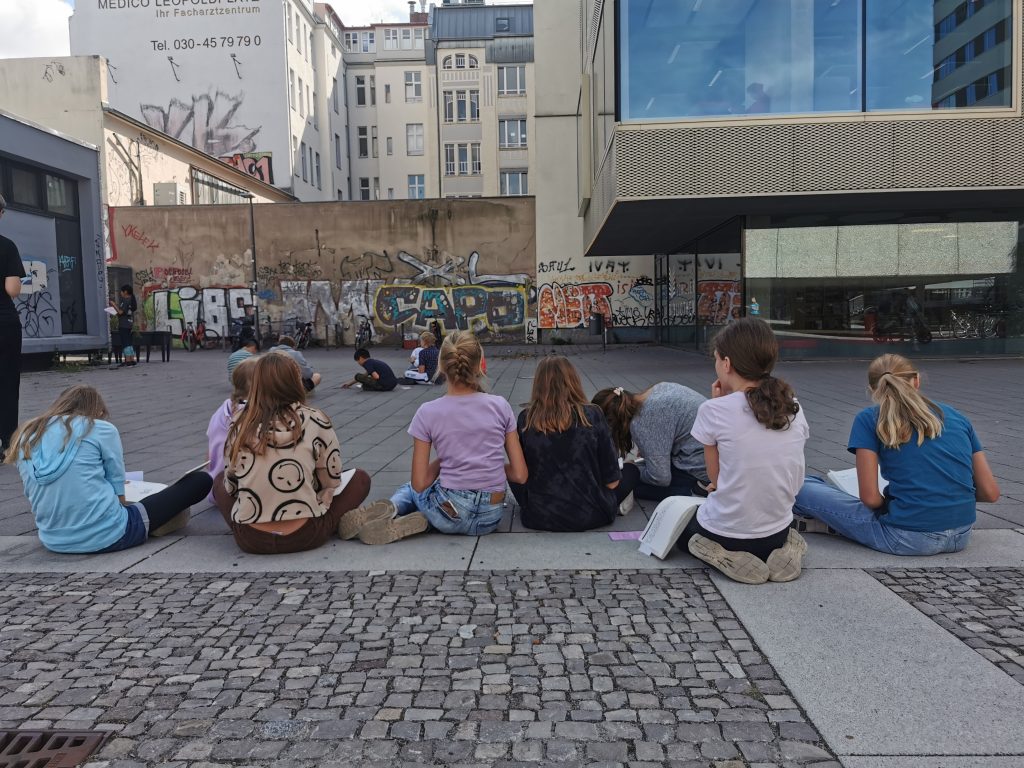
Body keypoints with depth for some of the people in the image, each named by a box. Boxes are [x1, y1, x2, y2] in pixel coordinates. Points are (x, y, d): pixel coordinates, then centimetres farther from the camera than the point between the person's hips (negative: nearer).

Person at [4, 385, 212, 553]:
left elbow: (34, 494, 16)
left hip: (54, 541, 7)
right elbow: (117, 493, 0)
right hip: (107, 536, -7)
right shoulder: (101, 429, -4)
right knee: (201, 480, 5)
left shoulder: (26, 436, 10)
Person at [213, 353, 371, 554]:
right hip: (304, 537, -1)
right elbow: (331, 480, -1)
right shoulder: (316, 420, -9)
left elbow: (230, 483, 6)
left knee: (219, 481, 30)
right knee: (361, 478, 17)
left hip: (249, 540, 2)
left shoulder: (240, 422, -3)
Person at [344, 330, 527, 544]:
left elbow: (420, 484, -6)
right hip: (491, 518, 2)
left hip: (451, 516, -2)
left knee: (411, 489, 34)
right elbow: (520, 475, -3)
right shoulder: (500, 406, -4)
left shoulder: (428, 412, -8)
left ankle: (392, 509, 0)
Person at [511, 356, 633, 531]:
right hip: (592, 516, 1)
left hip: (538, 518, 0)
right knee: (632, 471, 26)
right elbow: (612, 481, -9)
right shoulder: (593, 416, -13)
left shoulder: (526, 419, -11)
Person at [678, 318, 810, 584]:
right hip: (778, 531, 6)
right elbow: (794, 482, 4)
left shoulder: (714, 411, -18)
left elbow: (715, 476, -5)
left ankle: (729, 558, 1)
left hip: (725, 533, -6)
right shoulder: (794, 409, -4)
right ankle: (774, 552, 12)